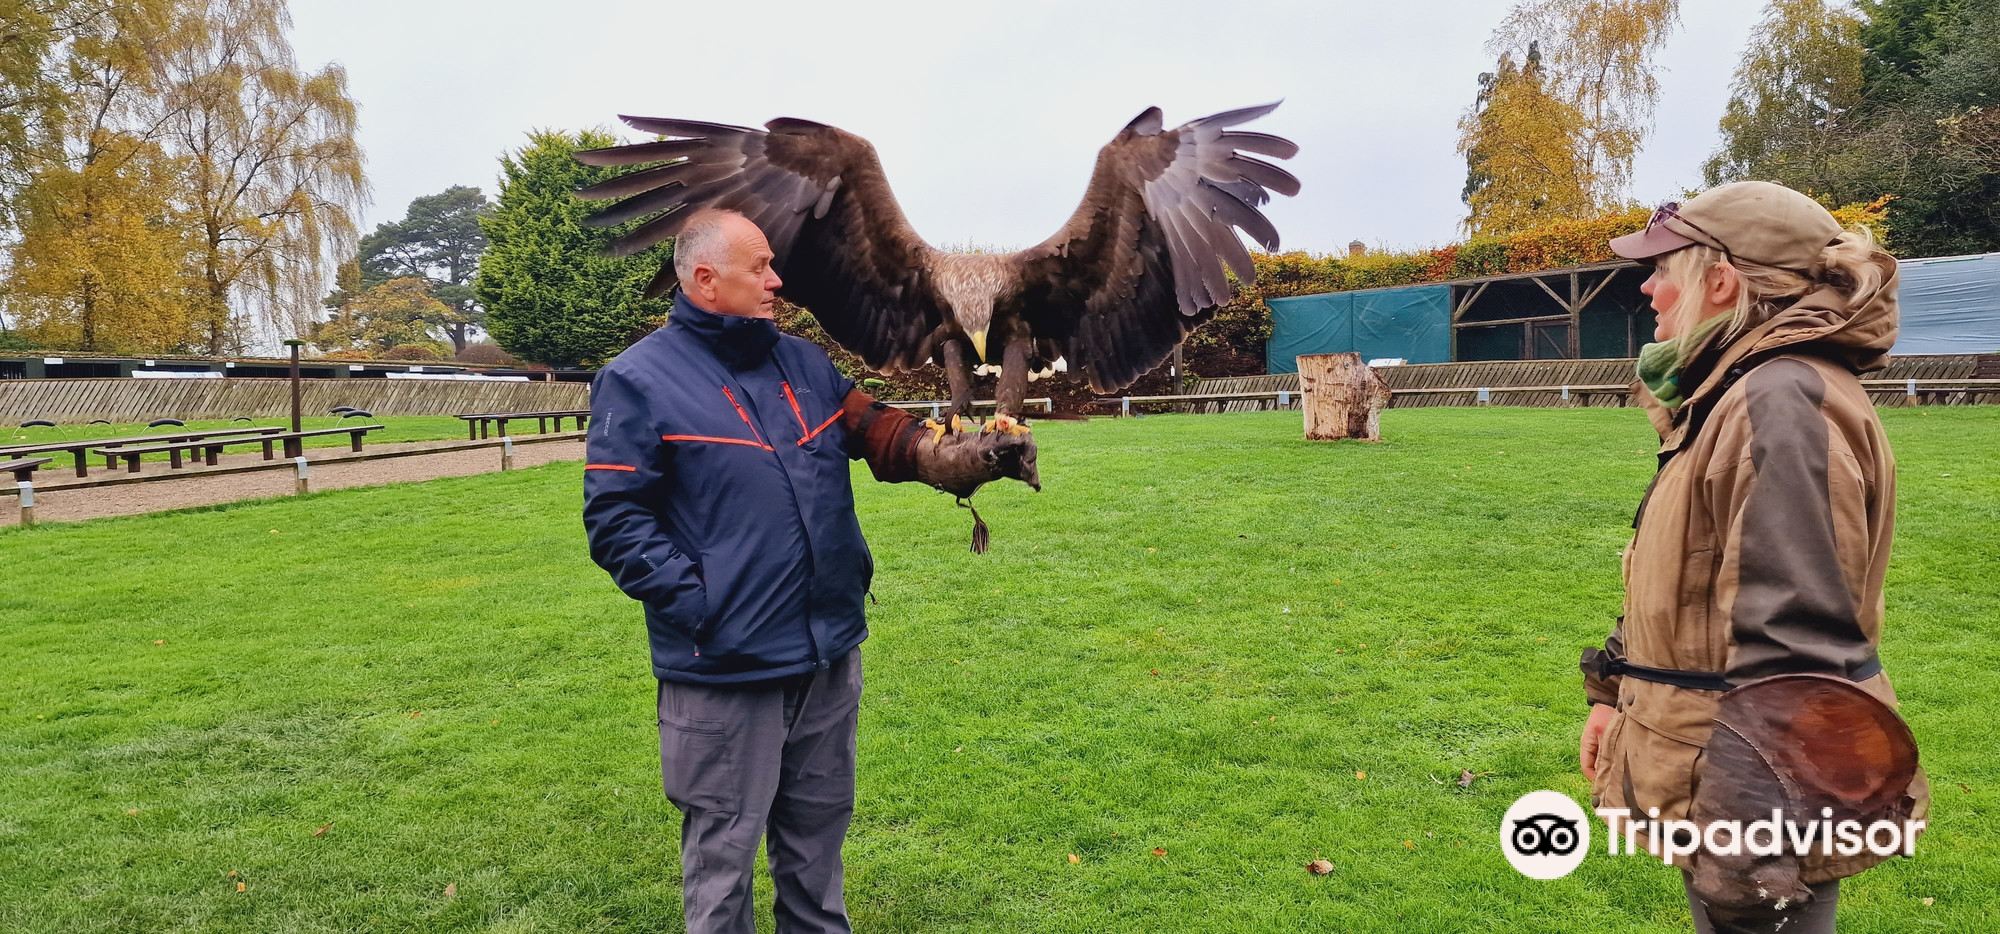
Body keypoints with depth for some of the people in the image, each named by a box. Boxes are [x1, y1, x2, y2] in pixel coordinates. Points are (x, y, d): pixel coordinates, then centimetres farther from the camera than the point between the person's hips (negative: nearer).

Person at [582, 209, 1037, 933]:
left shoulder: (803, 362, 10)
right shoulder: (638, 380, -9)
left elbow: (875, 429, 5)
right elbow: (615, 520, -12)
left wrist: (956, 457, -13)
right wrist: (697, 603, -20)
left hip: (830, 654, 6)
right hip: (724, 669, -6)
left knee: (818, 829, 23)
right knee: (723, 850, 10)